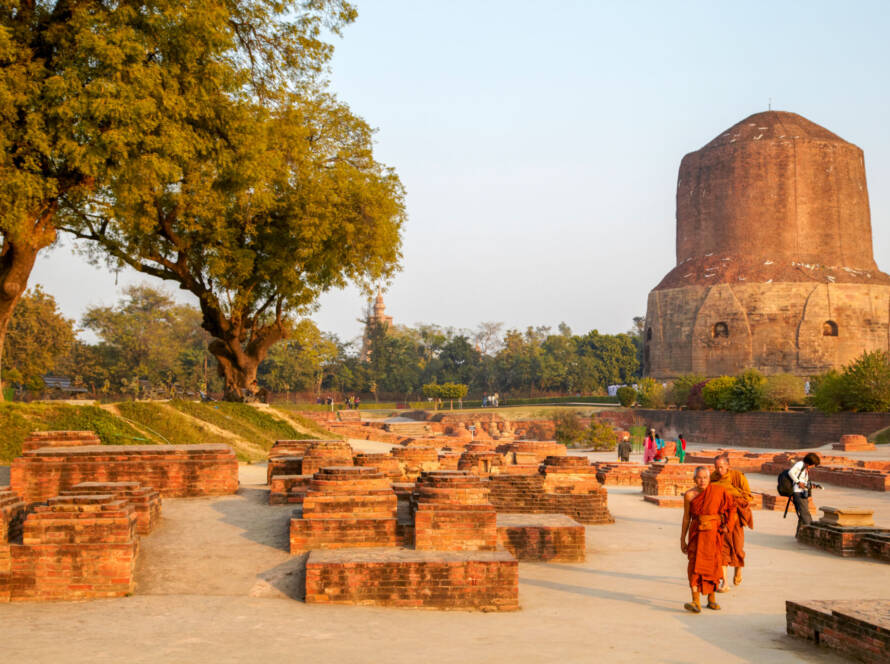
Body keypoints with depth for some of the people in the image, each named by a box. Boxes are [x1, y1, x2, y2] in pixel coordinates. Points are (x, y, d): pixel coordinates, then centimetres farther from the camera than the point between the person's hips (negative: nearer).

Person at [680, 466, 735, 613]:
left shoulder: (718, 490, -2)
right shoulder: (689, 495, -2)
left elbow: (730, 507, 8)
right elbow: (686, 517, 4)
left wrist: (726, 524, -1)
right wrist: (682, 539, 5)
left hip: (713, 532, 1)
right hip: (697, 532, -1)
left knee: (713, 564, 8)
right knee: (696, 563, -11)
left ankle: (712, 599, 24)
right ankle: (696, 602, -16)